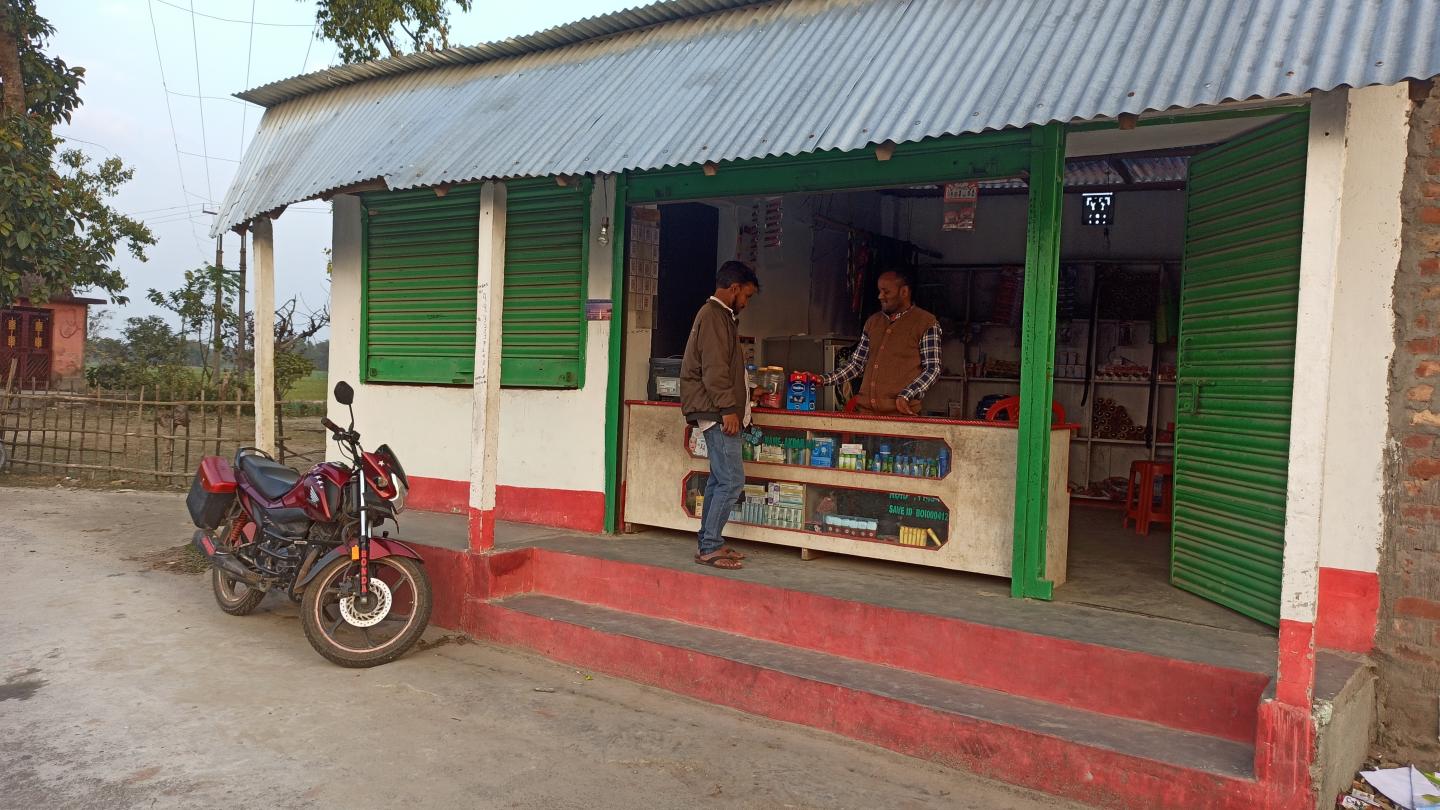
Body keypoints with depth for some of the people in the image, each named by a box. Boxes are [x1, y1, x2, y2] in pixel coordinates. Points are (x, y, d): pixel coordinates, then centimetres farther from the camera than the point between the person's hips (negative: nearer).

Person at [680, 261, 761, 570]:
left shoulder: (721, 316, 21)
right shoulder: (714, 315, -11)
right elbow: (713, 368, -19)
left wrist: (744, 393, 30)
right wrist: (728, 408, -21)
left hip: (718, 413, 11)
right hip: (717, 413, -11)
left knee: (719, 480, 11)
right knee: (732, 480, -11)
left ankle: (709, 543, 16)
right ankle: (710, 547, -7)